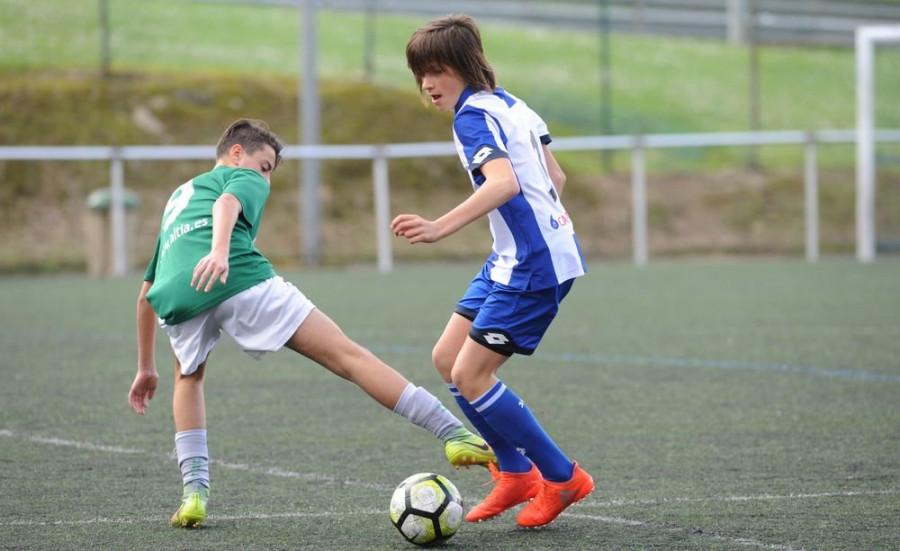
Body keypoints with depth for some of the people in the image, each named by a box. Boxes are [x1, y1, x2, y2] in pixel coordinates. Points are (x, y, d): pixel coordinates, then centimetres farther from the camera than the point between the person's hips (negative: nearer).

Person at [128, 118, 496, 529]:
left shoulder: (178, 197, 42)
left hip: (176, 294, 5)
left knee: (189, 378, 35)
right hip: (241, 279, -5)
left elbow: (147, 293, 44)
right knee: (347, 356, -4)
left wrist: (146, 367, 51)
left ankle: (194, 491, 16)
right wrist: (219, 251, -23)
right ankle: (453, 434, -10)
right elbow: (227, 203, -4)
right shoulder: (244, 179, 24)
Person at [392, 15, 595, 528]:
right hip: (511, 259, 10)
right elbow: (554, 177, 20)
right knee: (447, 357, 12)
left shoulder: (473, 115, -16)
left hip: (533, 265, -10)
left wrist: (440, 227, -42)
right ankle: (516, 473, 18)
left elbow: (504, 182, -34)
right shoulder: (510, 104, 13)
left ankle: (563, 477, 2)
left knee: (470, 375, -8)